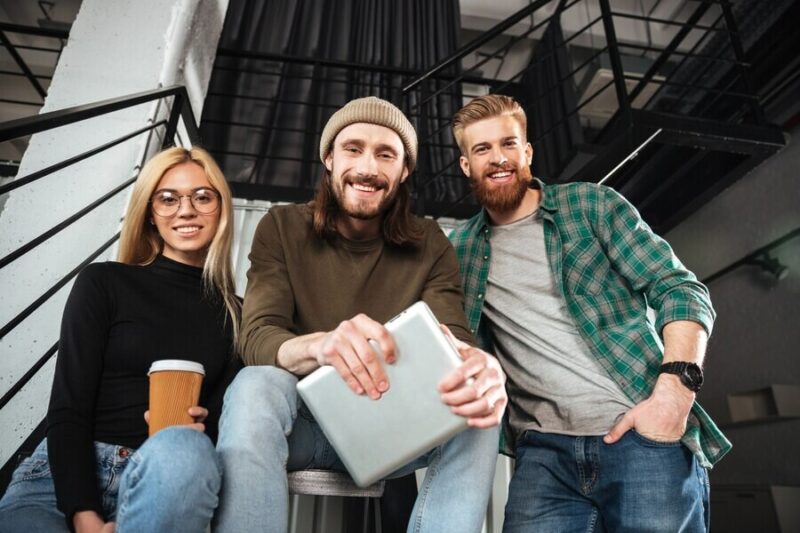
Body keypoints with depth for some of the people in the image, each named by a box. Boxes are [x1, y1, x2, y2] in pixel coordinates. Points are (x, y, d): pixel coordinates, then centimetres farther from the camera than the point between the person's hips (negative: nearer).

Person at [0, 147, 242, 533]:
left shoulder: (235, 312, 9)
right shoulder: (103, 282, 4)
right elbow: (67, 407, -3)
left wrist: (205, 428, -14)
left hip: (165, 479, 1)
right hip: (68, 475, 0)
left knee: (183, 449, -34)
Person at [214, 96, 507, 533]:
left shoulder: (430, 246, -1)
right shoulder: (282, 228, -6)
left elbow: (453, 340, -13)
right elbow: (256, 339, -17)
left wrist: (478, 370, -40)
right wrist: (319, 346, -42)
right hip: (305, 420, -1)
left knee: (479, 405, -26)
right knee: (254, 387, -33)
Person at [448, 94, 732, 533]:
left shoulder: (590, 205, 4)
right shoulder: (459, 249, 10)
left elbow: (681, 290, -1)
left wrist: (674, 390, -15)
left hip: (643, 437, -1)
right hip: (544, 452, 2)